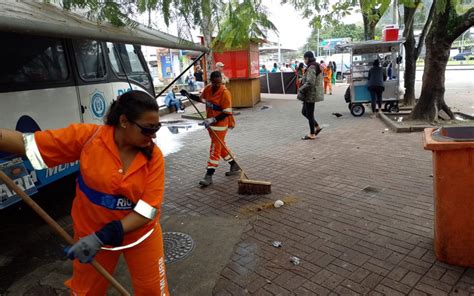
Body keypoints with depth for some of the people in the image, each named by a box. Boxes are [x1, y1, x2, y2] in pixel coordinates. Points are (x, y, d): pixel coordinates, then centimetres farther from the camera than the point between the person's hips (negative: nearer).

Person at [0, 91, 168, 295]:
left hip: (140, 233, 0)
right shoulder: (87, 136, -19)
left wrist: (103, 236, -28)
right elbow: (28, 143, -16)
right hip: (92, 233, 1)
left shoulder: (154, 156, -19)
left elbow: (148, 208, -22)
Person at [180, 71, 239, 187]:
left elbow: (226, 113, -21)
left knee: (215, 149, -4)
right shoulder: (207, 89, 1)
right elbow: (201, 99, 19)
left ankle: (209, 175, 1)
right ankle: (234, 166, 34)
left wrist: (213, 119, -30)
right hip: (211, 123, 8)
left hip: (220, 125, -8)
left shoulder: (225, 93, -20)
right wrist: (189, 95, 4)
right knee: (220, 146, 18)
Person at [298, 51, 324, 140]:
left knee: (309, 114, 0)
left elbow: (309, 83, -26)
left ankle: (312, 134, 12)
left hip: (310, 94, -10)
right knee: (304, 112, 18)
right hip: (310, 94, 10)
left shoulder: (311, 68, -18)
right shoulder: (316, 66, 14)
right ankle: (317, 127, 25)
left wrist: (300, 90, -16)